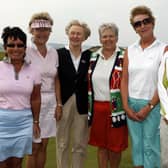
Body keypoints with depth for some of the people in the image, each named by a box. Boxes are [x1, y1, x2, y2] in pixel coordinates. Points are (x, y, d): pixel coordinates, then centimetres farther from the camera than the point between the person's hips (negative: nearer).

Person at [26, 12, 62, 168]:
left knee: (43, 146, 12)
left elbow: (56, 80, 12)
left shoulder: (53, 52, 8)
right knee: (34, 147, 3)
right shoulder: (26, 51, -8)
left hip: (50, 102, 5)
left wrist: (59, 104, 8)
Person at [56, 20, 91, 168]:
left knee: (81, 144, 9)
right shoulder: (59, 54, -1)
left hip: (82, 104, 2)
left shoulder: (89, 55, 5)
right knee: (62, 144, 9)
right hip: (64, 103, -1)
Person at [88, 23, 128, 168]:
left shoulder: (123, 57, -4)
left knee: (115, 145, 6)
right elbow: (89, 83, 14)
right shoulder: (94, 57, 9)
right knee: (101, 144, 13)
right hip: (97, 108, 4)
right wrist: (89, 106, 12)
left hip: (116, 108, -4)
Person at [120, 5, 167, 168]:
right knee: (136, 143, 12)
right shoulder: (130, 50, 7)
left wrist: (149, 107, -11)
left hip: (152, 105, -3)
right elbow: (124, 80, 6)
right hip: (131, 104, 4)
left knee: (150, 145, 1)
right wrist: (126, 106, -3)